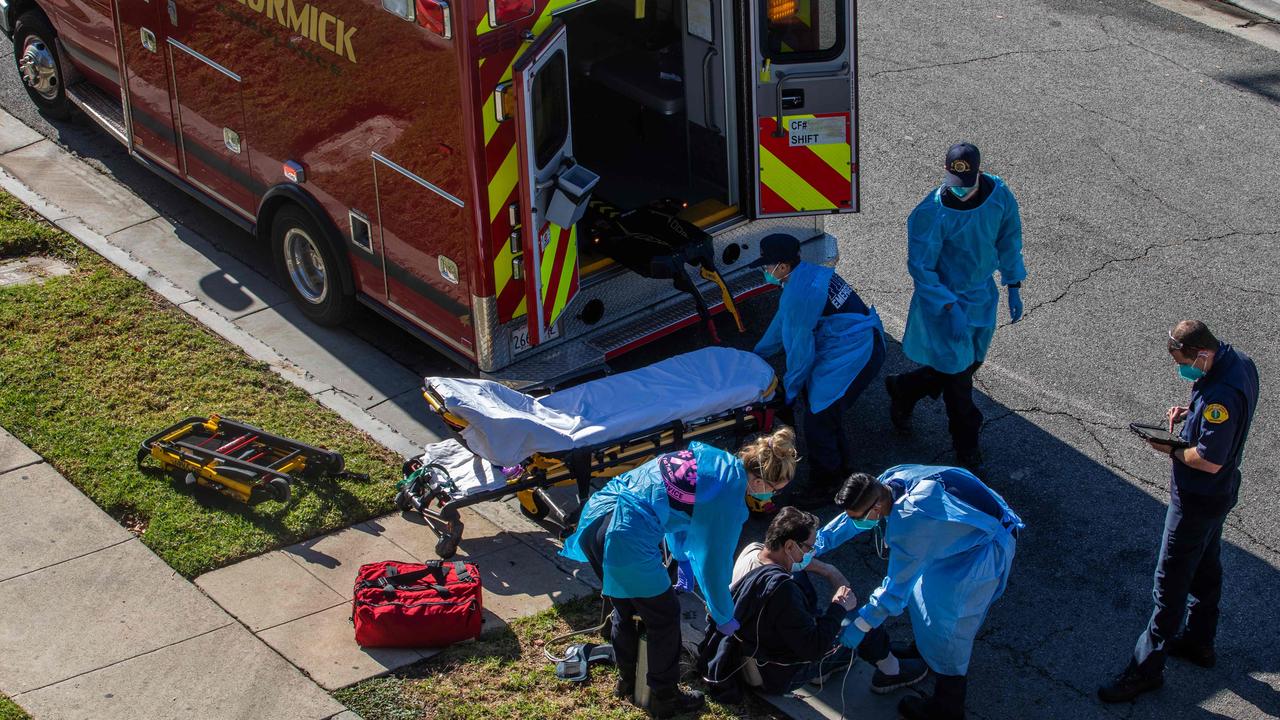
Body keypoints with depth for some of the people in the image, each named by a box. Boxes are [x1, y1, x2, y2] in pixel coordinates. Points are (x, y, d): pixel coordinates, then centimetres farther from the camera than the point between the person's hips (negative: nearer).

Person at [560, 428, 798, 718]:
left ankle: (627, 681, 48)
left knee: (626, 607, 29)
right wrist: (724, 617, 16)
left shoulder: (711, 456, 12)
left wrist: (685, 566, 36)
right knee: (665, 617, 13)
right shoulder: (729, 496, -10)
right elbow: (716, 561, 0)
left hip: (596, 512, 9)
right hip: (625, 538, -9)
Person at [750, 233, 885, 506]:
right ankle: (842, 465, 38)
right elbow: (783, 321, 22)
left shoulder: (799, 294, -23)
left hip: (854, 356, -10)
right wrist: (757, 354, 31)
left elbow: (800, 348, -16)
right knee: (819, 405, 23)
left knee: (817, 421, -4)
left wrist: (790, 389, -3)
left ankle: (824, 488, 11)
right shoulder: (806, 274, 8)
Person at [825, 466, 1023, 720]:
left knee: (947, 622, 0)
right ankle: (925, 651, 48)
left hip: (989, 547, -9)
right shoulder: (889, 480, -13)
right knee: (924, 589, 23)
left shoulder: (908, 523, -36)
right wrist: (815, 546, 8)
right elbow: (849, 519, 6)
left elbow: (897, 585, -26)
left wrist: (861, 625, -20)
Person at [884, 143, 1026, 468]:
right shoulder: (931, 213, -28)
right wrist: (950, 309, -25)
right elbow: (921, 267, -20)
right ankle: (966, 442, 26)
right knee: (957, 371, 4)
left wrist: (1014, 287, 6)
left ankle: (903, 389, 42)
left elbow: (1009, 238, 5)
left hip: (982, 296, 6)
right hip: (944, 299, -6)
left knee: (969, 365, 19)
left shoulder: (998, 193, -13)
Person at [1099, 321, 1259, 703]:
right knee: (1205, 566, 25)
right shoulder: (1240, 362, -5)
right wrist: (1189, 411, -1)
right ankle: (1198, 641, 43)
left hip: (1198, 500, -10)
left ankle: (1146, 667, 11)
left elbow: (1209, 461, -33)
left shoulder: (1222, 394, -35)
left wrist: (1171, 450, -17)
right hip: (1220, 493, 10)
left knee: (1171, 582, 1)